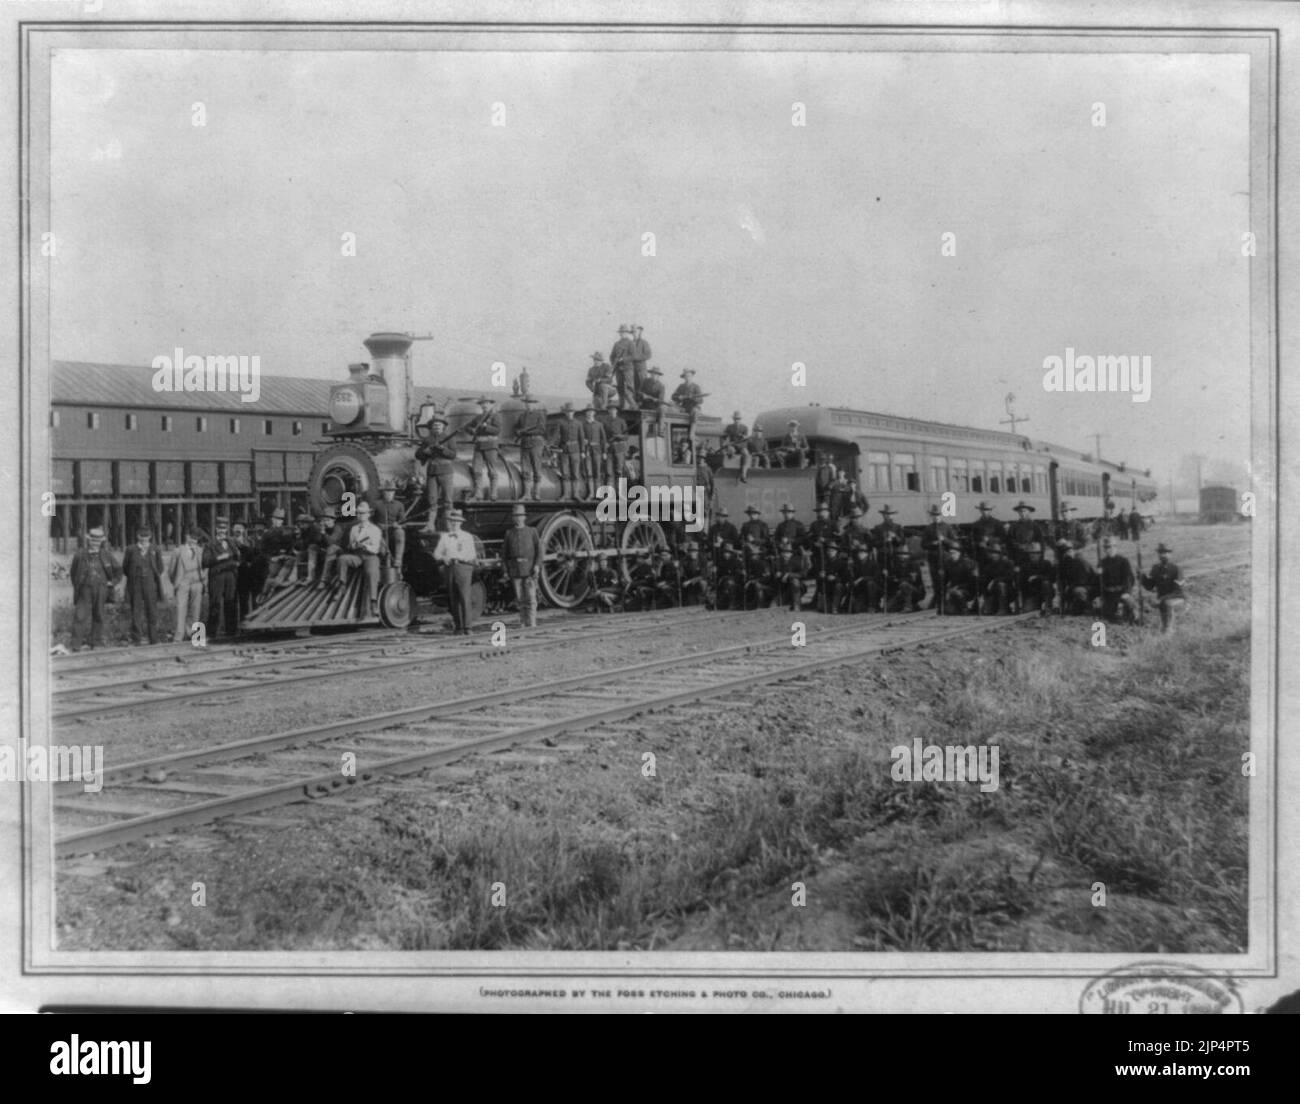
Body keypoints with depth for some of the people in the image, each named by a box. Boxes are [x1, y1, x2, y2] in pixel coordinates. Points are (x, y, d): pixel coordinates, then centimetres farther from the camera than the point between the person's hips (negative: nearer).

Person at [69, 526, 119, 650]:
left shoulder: (107, 555, 2)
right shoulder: (80, 554, -2)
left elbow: (118, 572, 13)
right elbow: (73, 572, 13)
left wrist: (112, 583, 1)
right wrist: (77, 586, 9)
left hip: (101, 591, 2)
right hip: (85, 591, -1)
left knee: (98, 617, 8)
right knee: (80, 617, -9)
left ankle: (97, 644, 17)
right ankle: (76, 646, -9)